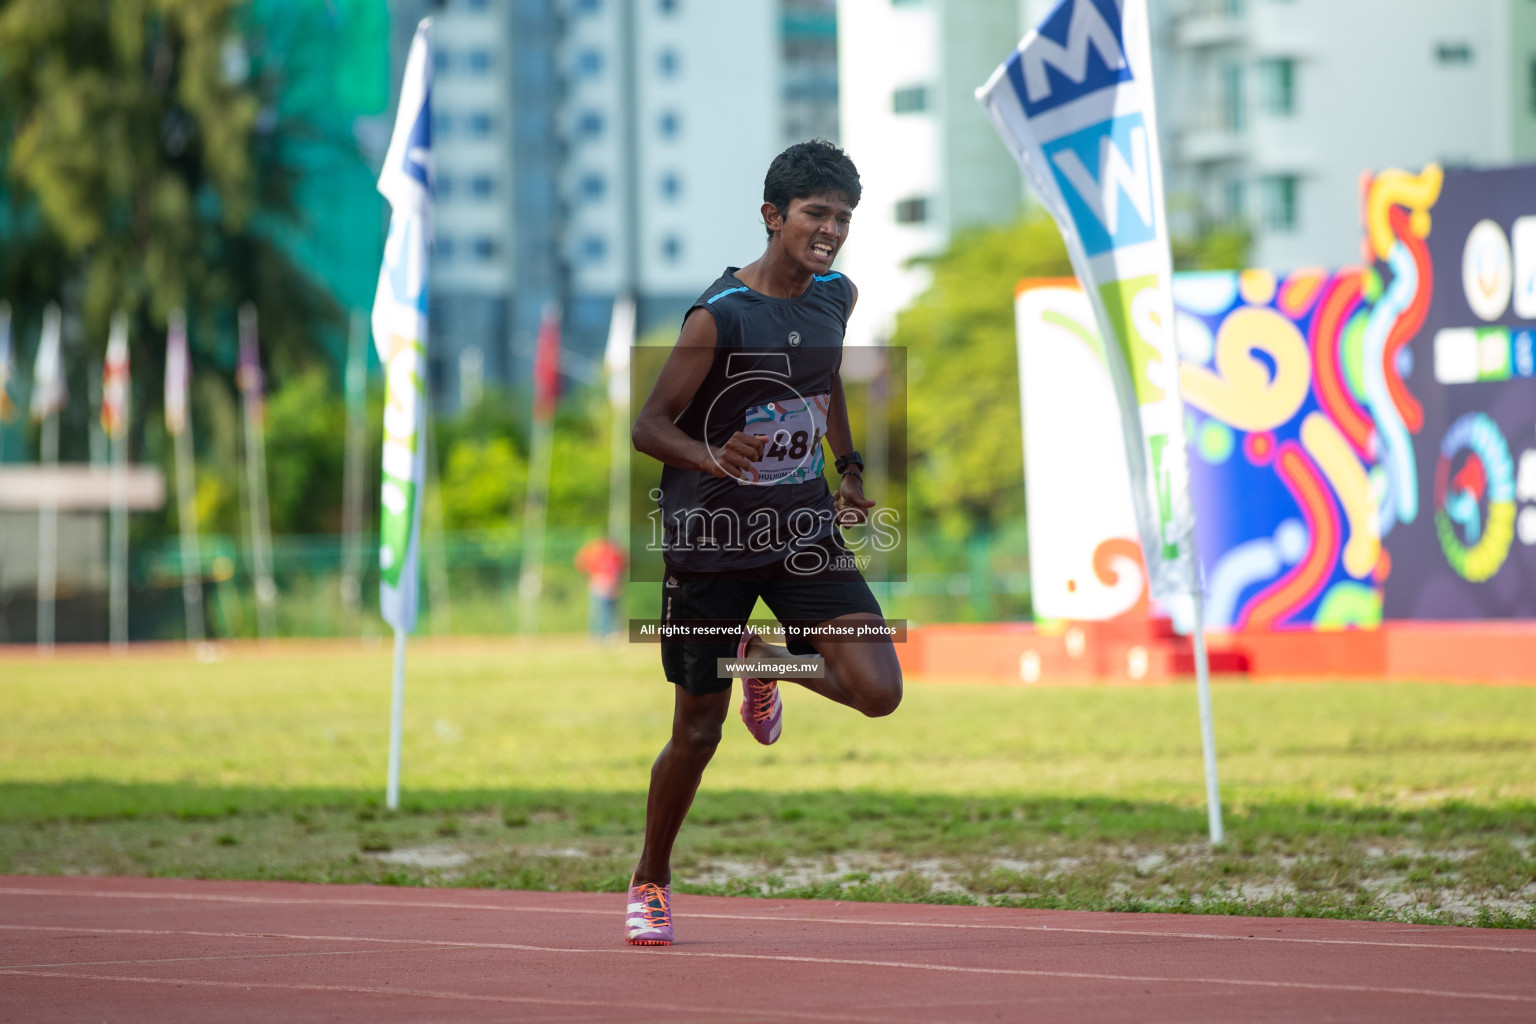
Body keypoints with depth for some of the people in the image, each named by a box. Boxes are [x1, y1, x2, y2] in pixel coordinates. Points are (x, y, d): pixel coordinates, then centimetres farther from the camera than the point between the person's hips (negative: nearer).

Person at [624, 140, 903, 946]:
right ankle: (650, 882, 27)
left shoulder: (837, 297, 1)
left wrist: (849, 468, 14)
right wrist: (714, 457, -33)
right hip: (711, 539, -4)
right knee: (698, 730, 3)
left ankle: (765, 661, 19)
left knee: (878, 691, -13)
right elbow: (648, 426, -15)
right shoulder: (718, 317, -17)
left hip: (803, 532, 4)